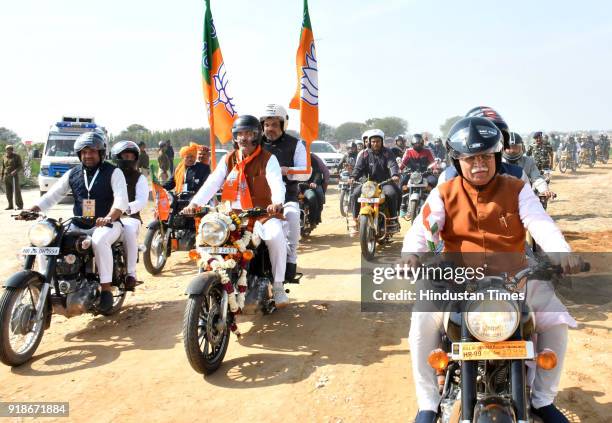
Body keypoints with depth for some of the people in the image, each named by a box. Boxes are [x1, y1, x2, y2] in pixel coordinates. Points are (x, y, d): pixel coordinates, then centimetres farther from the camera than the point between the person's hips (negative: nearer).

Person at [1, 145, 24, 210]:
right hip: (6, 176, 5)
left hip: (14, 176, -5)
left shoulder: (17, 157, -2)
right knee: (8, 192, 4)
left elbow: (21, 166, -6)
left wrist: (15, 171, -21)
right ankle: (10, 206, 10)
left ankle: (20, 205, -2)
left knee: (17, 191, -7)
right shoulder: (5, 157, 12)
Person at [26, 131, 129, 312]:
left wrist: (109, 217, -37)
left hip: (106, 224, -5)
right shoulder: (73, 173, 12)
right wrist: (31, 210, -9)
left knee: (99, 241, -37)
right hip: (79, 226, 5)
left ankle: (106, 289, -28)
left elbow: (121, 199, -18)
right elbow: (53, 195, 8)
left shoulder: (113, 172, -4)